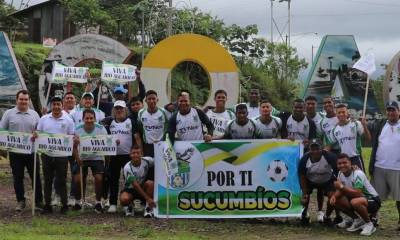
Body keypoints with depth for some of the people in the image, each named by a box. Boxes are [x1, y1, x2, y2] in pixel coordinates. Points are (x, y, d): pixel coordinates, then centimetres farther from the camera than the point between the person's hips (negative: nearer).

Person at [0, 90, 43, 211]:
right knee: (18, 178, 6)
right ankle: (20, 201, 16)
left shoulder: (34, 114, 8)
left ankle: (39, 201, 13)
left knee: (36, 176, 4)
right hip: (15, 152, -1)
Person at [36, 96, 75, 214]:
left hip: (62, 154, -2)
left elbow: (72, 137, 3)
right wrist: (35, 136, -13)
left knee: (61, 181, 3)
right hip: (47, 154, 2)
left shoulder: (68, 120, 1)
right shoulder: (44, 119, 6)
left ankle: (64, 204, 13)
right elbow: (38, 133, 9)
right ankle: (47, 205, 16)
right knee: (47, 180, 8)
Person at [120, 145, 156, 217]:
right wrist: (148, 198, -32)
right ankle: (129, 206, 4)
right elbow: (135, 185, -26)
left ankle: (148, 208, -16)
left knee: (150, 183, -30)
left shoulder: (146, 161, -15)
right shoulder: (127, 168, -23)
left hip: (143, 187, 3)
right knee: (124, 199, -34)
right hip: (131, 188, -3)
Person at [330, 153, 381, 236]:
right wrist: (334, 196, -19)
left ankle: (369, 224, -12)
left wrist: (342, 187, -35)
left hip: (372, 200, -8)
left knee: (355, 202, -38)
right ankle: (357, 220, 8)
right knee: (336, 200, -10)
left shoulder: (358, 174, -25)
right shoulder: (341, 174, -1)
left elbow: (358, 193, -33)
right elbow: (340, 190, 4)